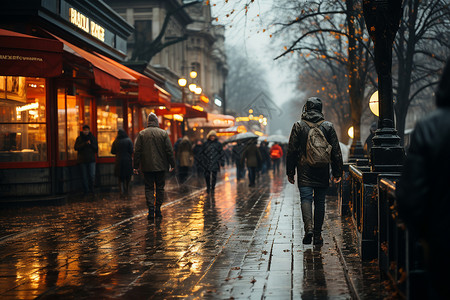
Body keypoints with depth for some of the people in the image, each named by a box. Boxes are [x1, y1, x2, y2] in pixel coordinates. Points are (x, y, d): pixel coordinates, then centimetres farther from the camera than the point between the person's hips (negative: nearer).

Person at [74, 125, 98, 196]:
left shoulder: (92, 138, 9)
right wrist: (85, 144, -19)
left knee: (92, 175, -9)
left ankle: (91, 189, 9)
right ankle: (86, 190, 13)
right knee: (84, 176, 2)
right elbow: (76, 148, -10)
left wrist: (91, 144, -11)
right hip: (82, 160, 0)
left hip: (91, 159, 0)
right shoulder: (79, 138, 4)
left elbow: (96, 149, 7)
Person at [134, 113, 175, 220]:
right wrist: (172, 164, 5)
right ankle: (158, 210, 10)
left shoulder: (141, 134, -1)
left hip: (147, 167, 0)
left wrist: (136, 166, 4)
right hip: (161, 166, 0)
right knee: (160, 188, 10)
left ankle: (151, 209, -9)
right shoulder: (163, 133, -2)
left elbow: (137, 151, -1)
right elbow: (169, 150, -2)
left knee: (149, 188, 4)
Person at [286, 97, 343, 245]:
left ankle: (308, 227, -25)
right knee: (320, 201, 8)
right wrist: (337, 172, 9)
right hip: (322, 172, 2)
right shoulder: (328, 126, 4)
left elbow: (291, 150, -1)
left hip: (305, 171, -2)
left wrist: (290, 172, 4)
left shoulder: (298, 126, -1)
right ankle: (318, 235, 11)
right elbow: (336, 151, 4)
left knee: (306, 198, -4)